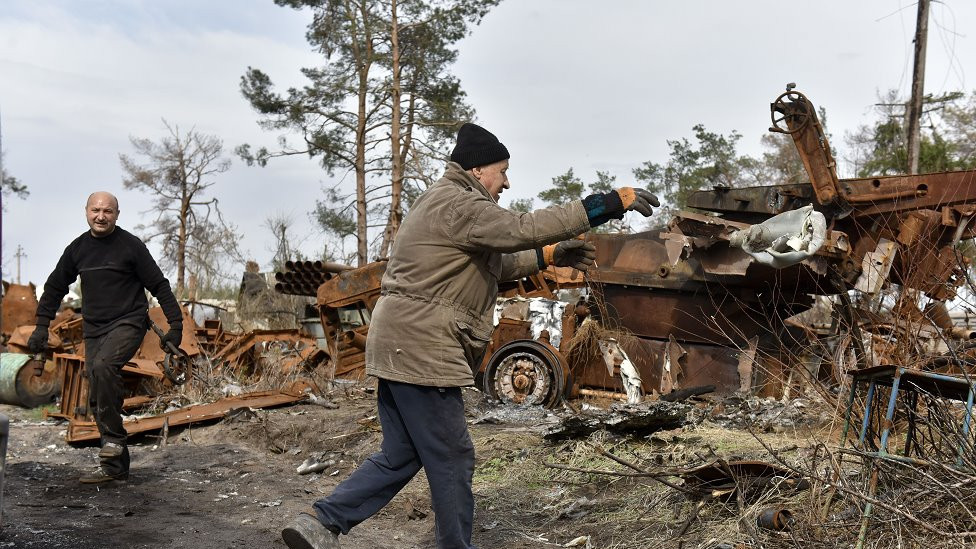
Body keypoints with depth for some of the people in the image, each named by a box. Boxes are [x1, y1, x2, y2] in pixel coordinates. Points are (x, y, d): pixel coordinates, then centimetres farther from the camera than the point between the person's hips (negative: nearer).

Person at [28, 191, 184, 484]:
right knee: (97, 399, 3)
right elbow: (54, 288, 20)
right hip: (93, 330, 6)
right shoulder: (77, 249, 8)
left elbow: (159, 286, -4)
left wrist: (175, 324, -9)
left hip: (128, 323, -6)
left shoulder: (130, 245, -6)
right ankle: (115, 466, 11)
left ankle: (113, 438, -20)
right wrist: (41, 327, 13)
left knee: (104, 366, -33)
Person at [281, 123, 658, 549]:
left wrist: (549, 256, 17)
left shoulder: (447, 203, 21)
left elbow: (495, 263, 25)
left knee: (399, 456, 16)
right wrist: (611, 203, -22)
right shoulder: (457, 204, -13)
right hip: (423, 353, -11)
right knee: (452, 460, 3)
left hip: (399, 349, 11)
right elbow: (522, 228, -25)